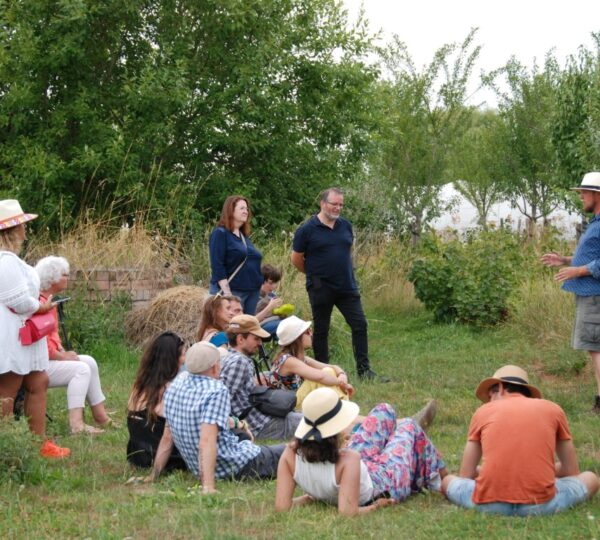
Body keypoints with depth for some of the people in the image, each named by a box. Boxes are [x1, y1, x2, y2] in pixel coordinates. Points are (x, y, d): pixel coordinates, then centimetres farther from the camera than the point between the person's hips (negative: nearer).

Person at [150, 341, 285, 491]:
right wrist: (208, 487, -37)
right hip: (234, 469, -8)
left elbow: (167, 438, 6)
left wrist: (154, 476, 12)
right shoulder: (217, 391, -23)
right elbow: (207, 440, -33)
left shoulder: (179, 380, -1)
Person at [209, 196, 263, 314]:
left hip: (252, 292, 8)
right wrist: (227, 293, -22)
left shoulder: (245, 236, 18)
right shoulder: (220, 234, -7)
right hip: (231, 292, -8)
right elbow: (217, 266, -15)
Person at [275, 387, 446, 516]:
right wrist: (374, 507, -29)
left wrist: (308, 497, -15)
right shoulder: (348, 459, -47)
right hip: (384, 482, -5)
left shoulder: (291, 454, -34)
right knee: (408, 426, 24)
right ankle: (441, 478, 53)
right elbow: (348, 512, -48)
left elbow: (281, 506, -32)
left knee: (384, 410, 24)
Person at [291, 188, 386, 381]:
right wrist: (314, 274, 9)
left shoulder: (346, 226, 7)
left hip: (347, 286, 4)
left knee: (360, 325, 0)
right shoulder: (307, 229, -8)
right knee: (321, 330, 6)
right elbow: (296, 259, -1)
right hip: (321, 289, -4)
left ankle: (364, 369, 6)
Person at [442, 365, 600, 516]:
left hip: (489, 505, -1)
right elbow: (572, 471, 22)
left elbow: (465, 476, 16)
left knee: (448, 480, 30)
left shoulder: (483, 411, 13)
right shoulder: (552, 409, 14)